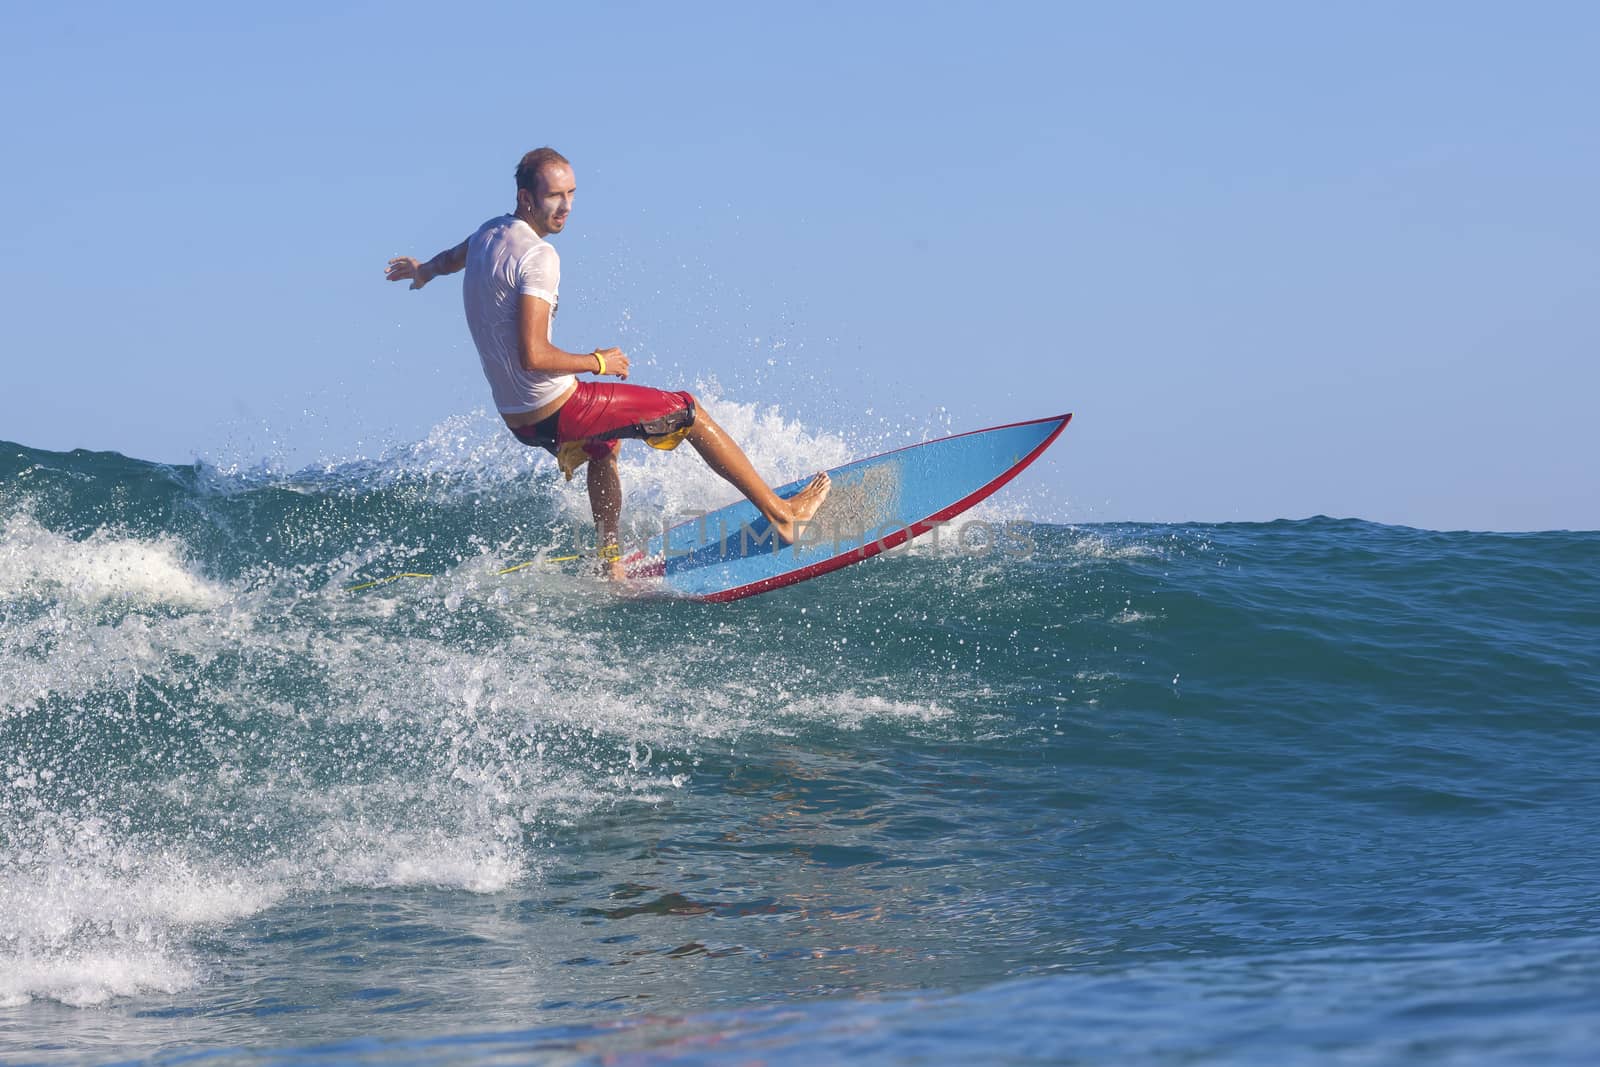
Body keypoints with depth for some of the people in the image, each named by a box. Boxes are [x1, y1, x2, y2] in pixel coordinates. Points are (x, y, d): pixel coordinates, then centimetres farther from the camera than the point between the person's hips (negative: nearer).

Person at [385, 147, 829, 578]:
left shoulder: (488, 233, 6)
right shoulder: (537, 255, -23)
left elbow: (455, 256, 33)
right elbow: (533, 356, -29)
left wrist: (425, 270, 56)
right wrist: (597, 363, -13)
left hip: (516, 418, 9)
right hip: (557, 410, -9)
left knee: (605, 444, 39)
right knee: (691, 414, 4)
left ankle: (610, 565, 38)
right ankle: (780, 514, 11)